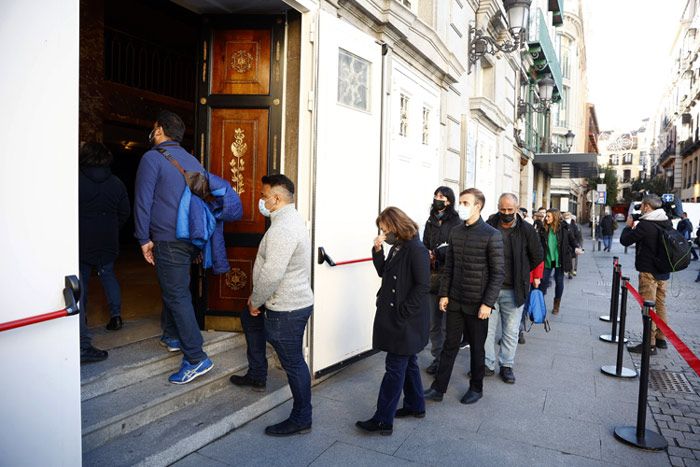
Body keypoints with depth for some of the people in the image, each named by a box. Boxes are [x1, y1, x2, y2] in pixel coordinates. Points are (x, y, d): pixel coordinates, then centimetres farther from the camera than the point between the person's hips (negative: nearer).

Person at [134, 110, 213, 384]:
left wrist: (144, 239, -4)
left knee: (177, 295, -4)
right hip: (192, 238, 7)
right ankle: (172, 336, 39)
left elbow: (143, 200, -9)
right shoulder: (193, 161, 13)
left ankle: (197, 358, -4)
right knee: (173, 288, 24)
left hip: (168, 240, -7)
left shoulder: (152, 158, -6)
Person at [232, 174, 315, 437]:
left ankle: (301, 420, 17)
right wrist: (257, 301, 16)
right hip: (296, 300, 11)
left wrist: (255, 301, -12)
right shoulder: (292, 219, 11)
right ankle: (257, 376, 41)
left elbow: (271, 274, -29)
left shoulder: (282, 228, -24)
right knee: (250, 320, 29)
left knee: (293, 363, 1)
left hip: (287, 310, -11)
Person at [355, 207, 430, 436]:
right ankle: (415, 406, 36)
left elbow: (422, 286, -20)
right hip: (393, 317, 9)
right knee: (407, 363, 20)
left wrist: (402, 312, -20)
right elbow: (383, 272, 14)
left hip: (406, 322, -9)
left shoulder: (416, 250, -18)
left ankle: (383, 421, 6)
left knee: (395, 368, -2)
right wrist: (377, 250, -1)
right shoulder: (396, 248, 9)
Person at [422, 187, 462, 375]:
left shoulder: (456, 222, -6)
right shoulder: (430, 222, 13)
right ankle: (437, 358, 23)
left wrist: (439, 253, -19)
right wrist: (428, 256, -1)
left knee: (447, 325, 0)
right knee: (433, 323, 11)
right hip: (432, 278, 6)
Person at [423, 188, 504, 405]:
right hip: (455, 301, 5)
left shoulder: (492, 235, -12)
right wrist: (444, 294, 5)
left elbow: (498, 273, -12)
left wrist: (488, 303, -15)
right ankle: (438, 389, 18)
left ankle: (476, 388, 30)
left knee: (477, 347, 11)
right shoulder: (455, 232, 5)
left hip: (477, 304, -4)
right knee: (450, 345, 10)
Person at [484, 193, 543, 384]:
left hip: (513, 290, 0)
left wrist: (534, 277, 10)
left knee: (511, 331, 10)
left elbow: (537, 256, 8)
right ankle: (488, 364, 20)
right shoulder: (489, 226, -3)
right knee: (486, 328, 6)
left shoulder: (526, 230, -4)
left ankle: (507, 365, 24)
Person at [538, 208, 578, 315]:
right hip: (547, 260, 1)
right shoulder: (544, 230, -2)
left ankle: (557, 305, 28)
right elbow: (539, 245, -1)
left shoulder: (563, 228, -6)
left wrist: (576, 248, -12)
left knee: (559, 282, 11)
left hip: (559, 260, 0)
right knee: (544, 281, 2)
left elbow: (571, 239, 5)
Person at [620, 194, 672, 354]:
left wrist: (629, 226, 5)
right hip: (663, 271, 8)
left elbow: (625, 240, -12)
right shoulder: (667, 222, 7)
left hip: (648, 272, -8)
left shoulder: (645, 224, -19)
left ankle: (650, 344, 1)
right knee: (660, 305, 17)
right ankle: (661, 338, 27)